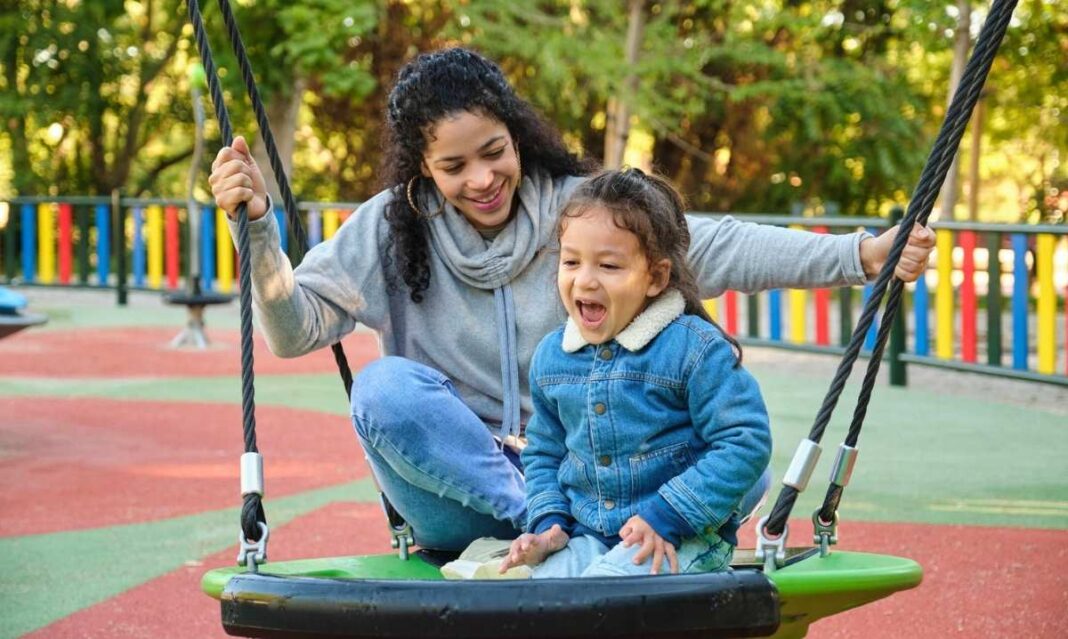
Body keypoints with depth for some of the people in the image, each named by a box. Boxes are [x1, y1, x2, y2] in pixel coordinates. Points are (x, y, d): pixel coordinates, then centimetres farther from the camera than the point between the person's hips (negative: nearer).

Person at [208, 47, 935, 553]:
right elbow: (295, 328, -5)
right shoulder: (390, 230, 1)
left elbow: (714, 248, -5)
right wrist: (258, 228, -23)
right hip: (459, 496, 0)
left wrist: (863, 255, -15)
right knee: (384, 387, -32)